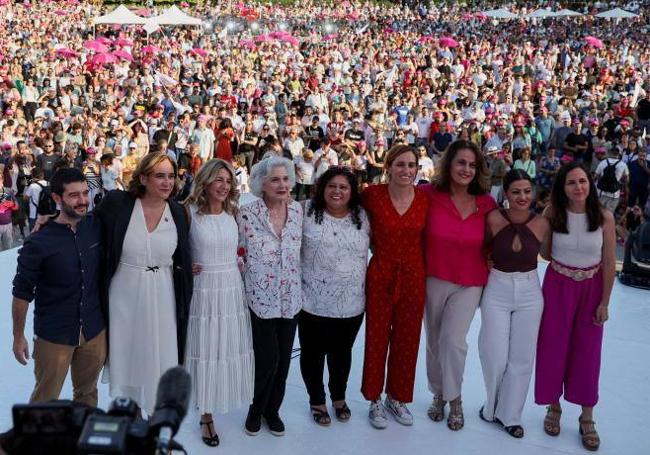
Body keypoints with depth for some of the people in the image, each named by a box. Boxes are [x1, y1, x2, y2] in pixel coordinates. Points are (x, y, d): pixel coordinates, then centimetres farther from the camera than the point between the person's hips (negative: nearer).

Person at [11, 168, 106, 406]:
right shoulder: (38, 243, -15)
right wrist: (18, 337, -2)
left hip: (95, 331, 4)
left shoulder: (97, 226, -5)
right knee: (45, 400, 11)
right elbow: (22, 293, -7)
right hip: (53, 337, -3)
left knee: (87, 394, 20)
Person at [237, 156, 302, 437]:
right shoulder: (247, 214, -13)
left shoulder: (298, 211, 0)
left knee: (283, 359, 12)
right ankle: (256, 410, 26)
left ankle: (272, 410, 33)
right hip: (261, 298, -4)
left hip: (291, 298, 4)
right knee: (268, 360, 0)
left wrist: (295, 280, 12)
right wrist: (249, 280, -6)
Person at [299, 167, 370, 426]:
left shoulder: (362, 217, 2)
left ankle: (339, 398, 40)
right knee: (313, 353, 10)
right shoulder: (307, 212, -6)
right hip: (314, 301, -2)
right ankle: (316, 401, 32)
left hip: (351, 303, 2)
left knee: (342, 353, 18)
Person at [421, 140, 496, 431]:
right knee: (434, 340, 13)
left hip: (469, 284, 0)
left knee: (453, 339, -9)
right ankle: (438, 395, 34)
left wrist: (491, 261, 0)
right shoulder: (429, 195, -12)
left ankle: (454, 399, 15)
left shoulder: (486, 204, -6)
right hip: (434, 280, 1)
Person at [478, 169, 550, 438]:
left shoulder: (542, 224, -8)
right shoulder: (494, 219, -13)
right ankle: (493, 406, 32)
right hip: (496, 291, -1)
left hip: (529, 294, 2)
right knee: (495, 357, 3)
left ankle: (509, 414, 27)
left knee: (521, 358, 8)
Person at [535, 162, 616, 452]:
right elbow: (544, 251, 2)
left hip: (591, 288, 0)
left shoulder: (604, 217, -13)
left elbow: (609, 263, -6)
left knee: (587, 352, 6)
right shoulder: (553, 213, -11)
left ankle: (587, 418, 21)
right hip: (557, 285, 1)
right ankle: (554, 407, 28)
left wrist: (604, 302, -4)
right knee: (553, 347, 7)